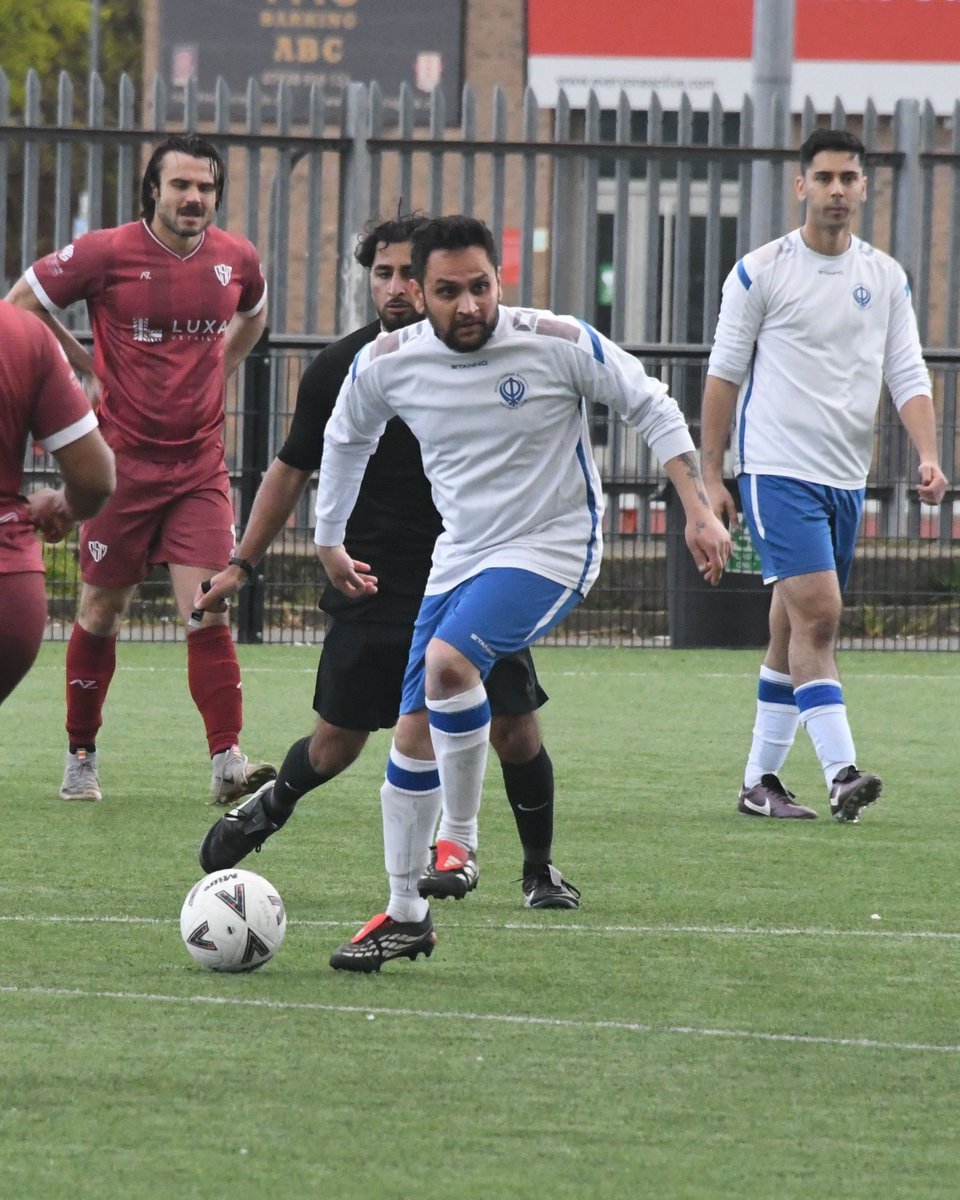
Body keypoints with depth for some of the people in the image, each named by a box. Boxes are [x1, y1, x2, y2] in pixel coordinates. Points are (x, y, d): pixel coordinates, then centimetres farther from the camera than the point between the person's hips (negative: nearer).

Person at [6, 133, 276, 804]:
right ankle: (82, 755, 23)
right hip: (124, 463, -2)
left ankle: (228, 761, -13)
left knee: (208, 611, -10)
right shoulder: (107, 254, -9)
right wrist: (87, 369, 2)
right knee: (102, 613, 8)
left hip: (201, 465, 2)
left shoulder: (237, 259, 2)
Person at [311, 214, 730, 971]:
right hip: (460, 557, 5)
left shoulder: (559, 345, -17)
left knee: (448, 661, -30)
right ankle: (406, 916, 18)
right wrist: (329, 541, 26)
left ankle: (458, 840, -12)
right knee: (414, 732, 4)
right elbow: (347, 439, 16)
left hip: (553, 549, -5)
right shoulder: (387, 364, -5)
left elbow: (652, 408, -5)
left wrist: (698, 510, -10)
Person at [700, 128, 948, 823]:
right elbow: (724, 374, 1)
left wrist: (929, 456, -10)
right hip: (779, 471, -5)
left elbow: (907, 375, 6)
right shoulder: (762, 272, -3)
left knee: (796, 629, 10)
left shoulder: (886, 277, 9)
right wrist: (711, 476, -1)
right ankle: (841, 773, -25)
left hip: (847, 478, 5)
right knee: (817, 613, -18)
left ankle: (761, 780, 17)